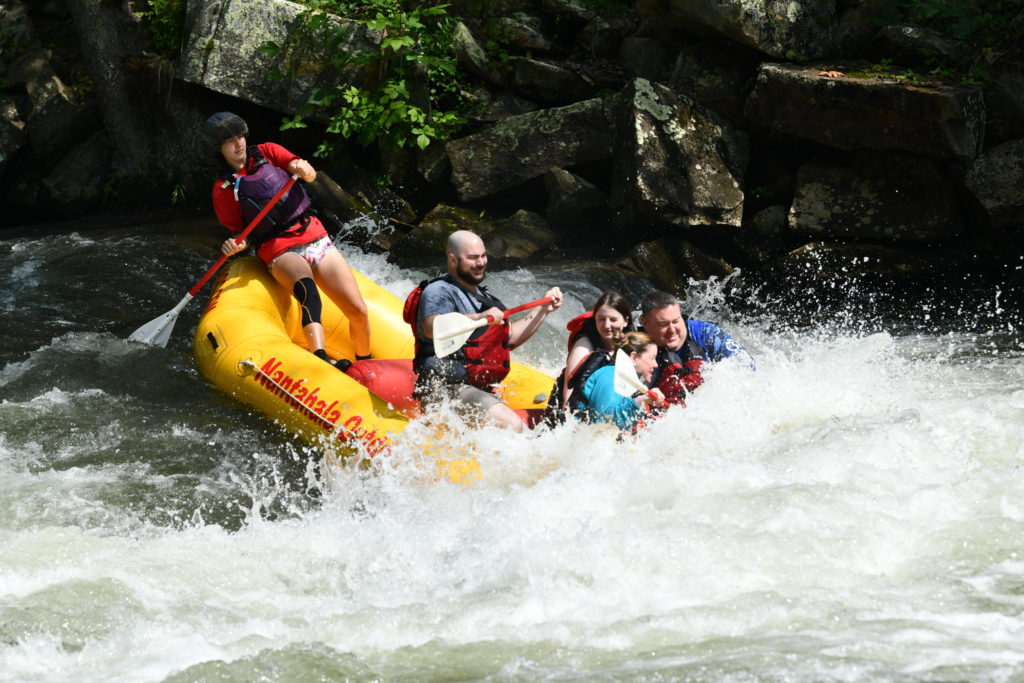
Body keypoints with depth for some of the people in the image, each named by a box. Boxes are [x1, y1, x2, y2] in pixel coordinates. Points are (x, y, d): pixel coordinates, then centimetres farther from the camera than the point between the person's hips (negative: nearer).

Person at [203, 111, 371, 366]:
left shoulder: (267, 152, 11)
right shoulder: (224, 189, 6)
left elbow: (311, 175, 0)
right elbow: (240, 233, 8)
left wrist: (303, 169, -24)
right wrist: (236, 245, -16)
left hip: (315, 237, 4)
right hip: (279, 250, -4)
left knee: (358, 312, -8)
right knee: (306, 287, -39)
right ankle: (321, 360, -59)